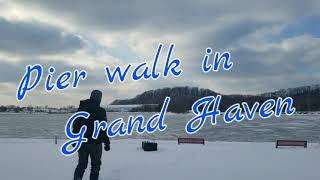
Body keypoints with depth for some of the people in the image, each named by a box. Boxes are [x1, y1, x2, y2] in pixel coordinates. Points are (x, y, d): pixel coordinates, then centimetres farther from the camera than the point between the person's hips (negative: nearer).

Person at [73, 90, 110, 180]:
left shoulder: (81, 108, 4)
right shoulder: (100, 111, -12)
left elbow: (75, 126, 8)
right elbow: (103, 129, -12)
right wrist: (107, 143, -4)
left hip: (82, 142, 4)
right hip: (95, 143, -4)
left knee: (81, 164, 16)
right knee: (95, 165, 11)